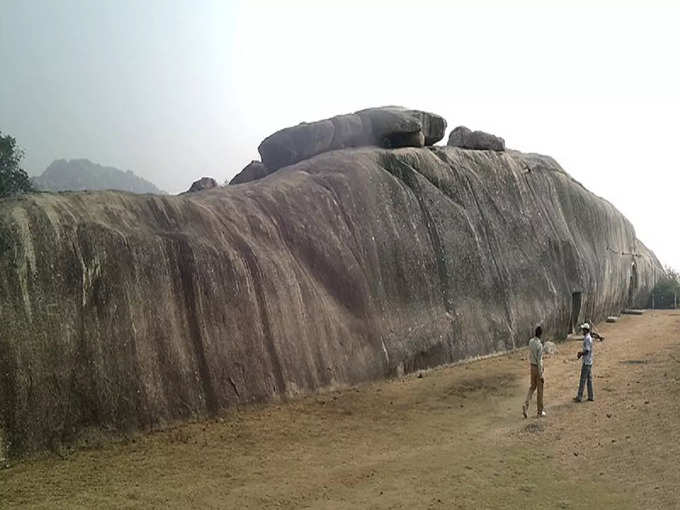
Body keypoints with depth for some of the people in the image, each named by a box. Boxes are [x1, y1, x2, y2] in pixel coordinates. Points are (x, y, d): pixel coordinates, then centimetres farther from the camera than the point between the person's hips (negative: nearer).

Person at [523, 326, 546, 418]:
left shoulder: (530, 342, 0)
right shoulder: (539, 345, -23)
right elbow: (539, 360, -22)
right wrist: (541, 375, -17)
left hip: (532, 366, 7)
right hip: (538, 368, -7)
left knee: (532, 387, 18)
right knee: (539, 390, 5)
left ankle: (526, 405, 0)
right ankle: (540, 411, 15)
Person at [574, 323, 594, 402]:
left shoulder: (587, 338, -19)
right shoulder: (589, 338, 13)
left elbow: (587, 351, -22)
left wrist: (580, 354, -7)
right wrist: (581, 353, 10)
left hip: (586, 362, -10)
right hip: (589, 362, 10)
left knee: (583, 379, -4)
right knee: (589, 379, 12)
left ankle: (579, 397, 0)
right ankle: (591, 396, 16)